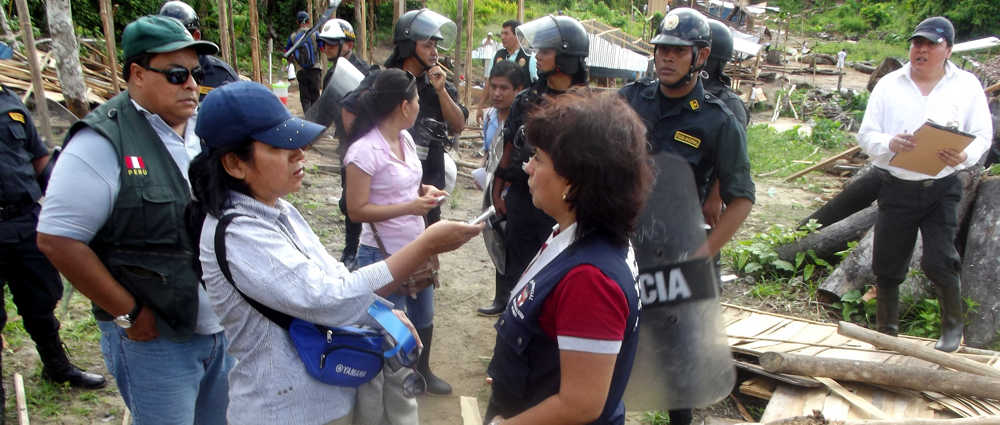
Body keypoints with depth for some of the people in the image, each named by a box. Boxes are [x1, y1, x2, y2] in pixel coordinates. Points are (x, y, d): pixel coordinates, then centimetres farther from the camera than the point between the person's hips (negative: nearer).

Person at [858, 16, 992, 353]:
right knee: (886, 265, 6)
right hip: (896, 188, 1)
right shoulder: (888, 85, 5)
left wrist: (964, 156, -20)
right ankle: (886, 330, 24)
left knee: (940, 261, -7)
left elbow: (982, 136, 2)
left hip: (942, 188, -1)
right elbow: (866, 135, 2)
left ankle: (953, 325, 19)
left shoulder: (967, 85, 5)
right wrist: (889, 143, -21)